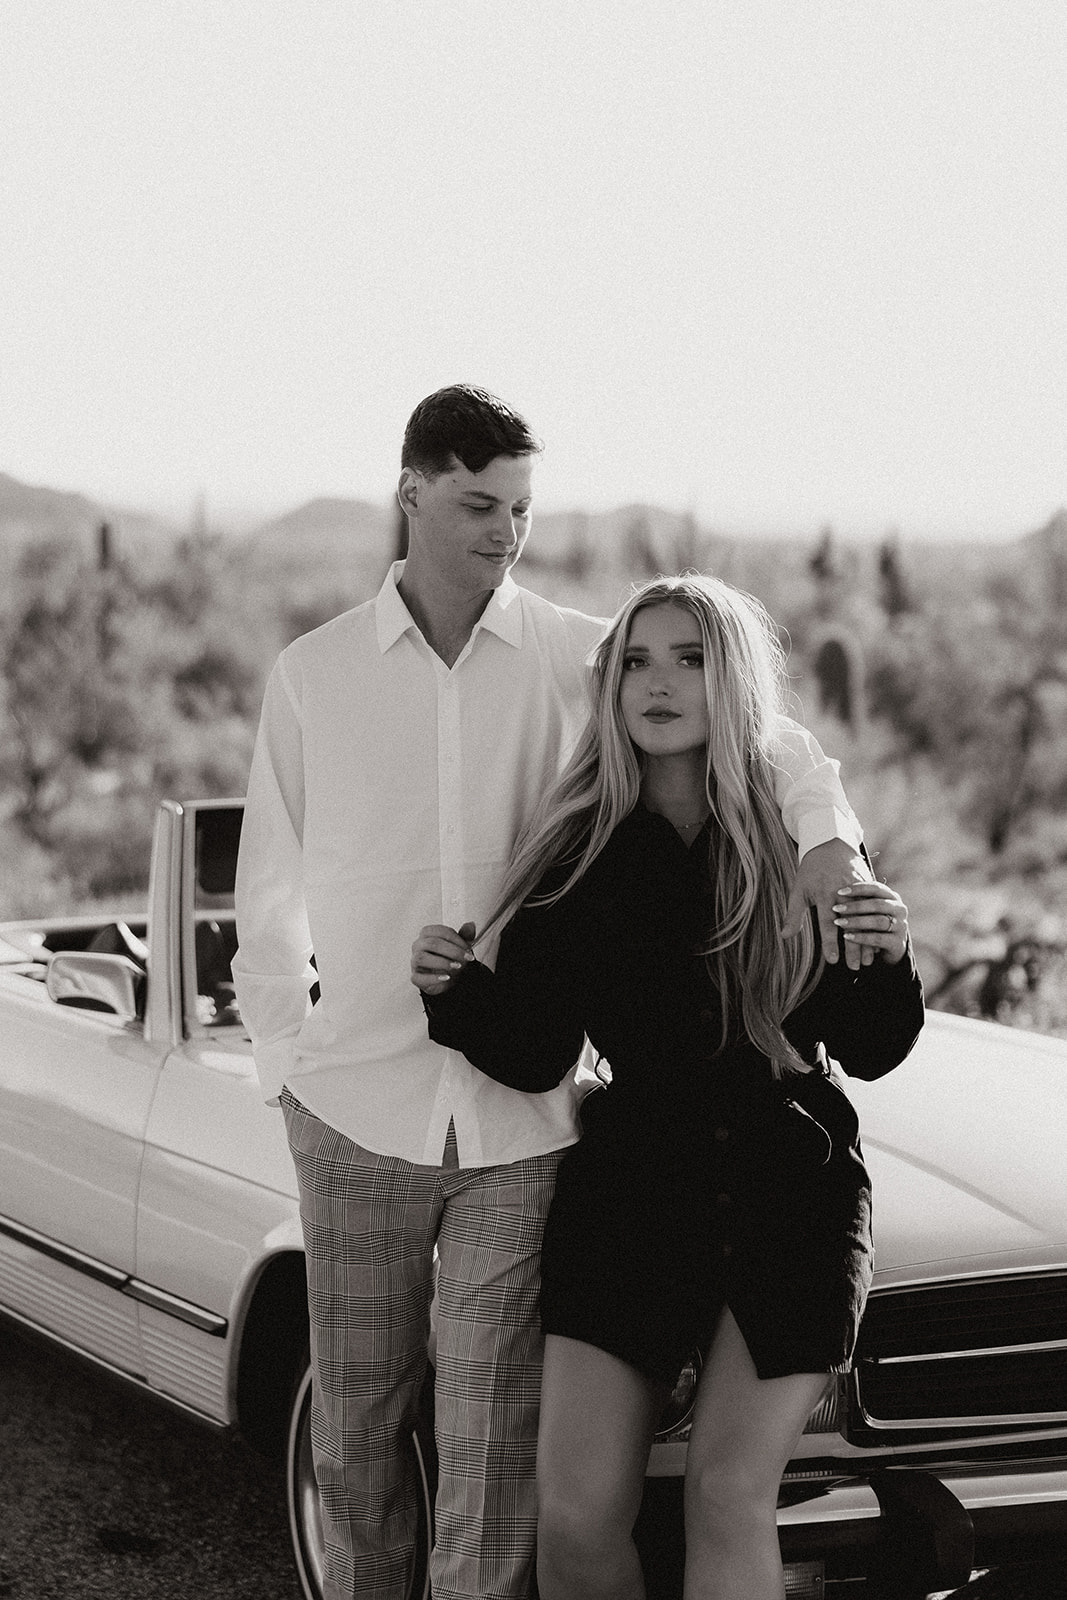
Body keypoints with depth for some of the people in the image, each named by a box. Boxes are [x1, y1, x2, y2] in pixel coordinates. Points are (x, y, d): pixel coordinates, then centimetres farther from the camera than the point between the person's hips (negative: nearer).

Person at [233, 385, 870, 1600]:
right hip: (356, 1113, 1)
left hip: (522, 1118, -1)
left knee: (494, 1445, 0)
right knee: (355, 1429, 10)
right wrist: (285, 1069, 5)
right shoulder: (311, 677, 4)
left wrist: (828, 841, -16)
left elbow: (773, 744, 5)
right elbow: (269, 897, 11)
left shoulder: (581, 659, 1)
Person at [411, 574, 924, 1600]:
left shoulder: (807, 841, 0)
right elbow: (536, 1061, 1)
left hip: (790, 1195, -1)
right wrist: (455, 991, -16)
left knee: (730, 1495, -10)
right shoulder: (575, 855, 0)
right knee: (576, 1517, -8)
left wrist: (889, 959, -15)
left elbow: (868, 1054, 4)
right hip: (629, 1189, 1)